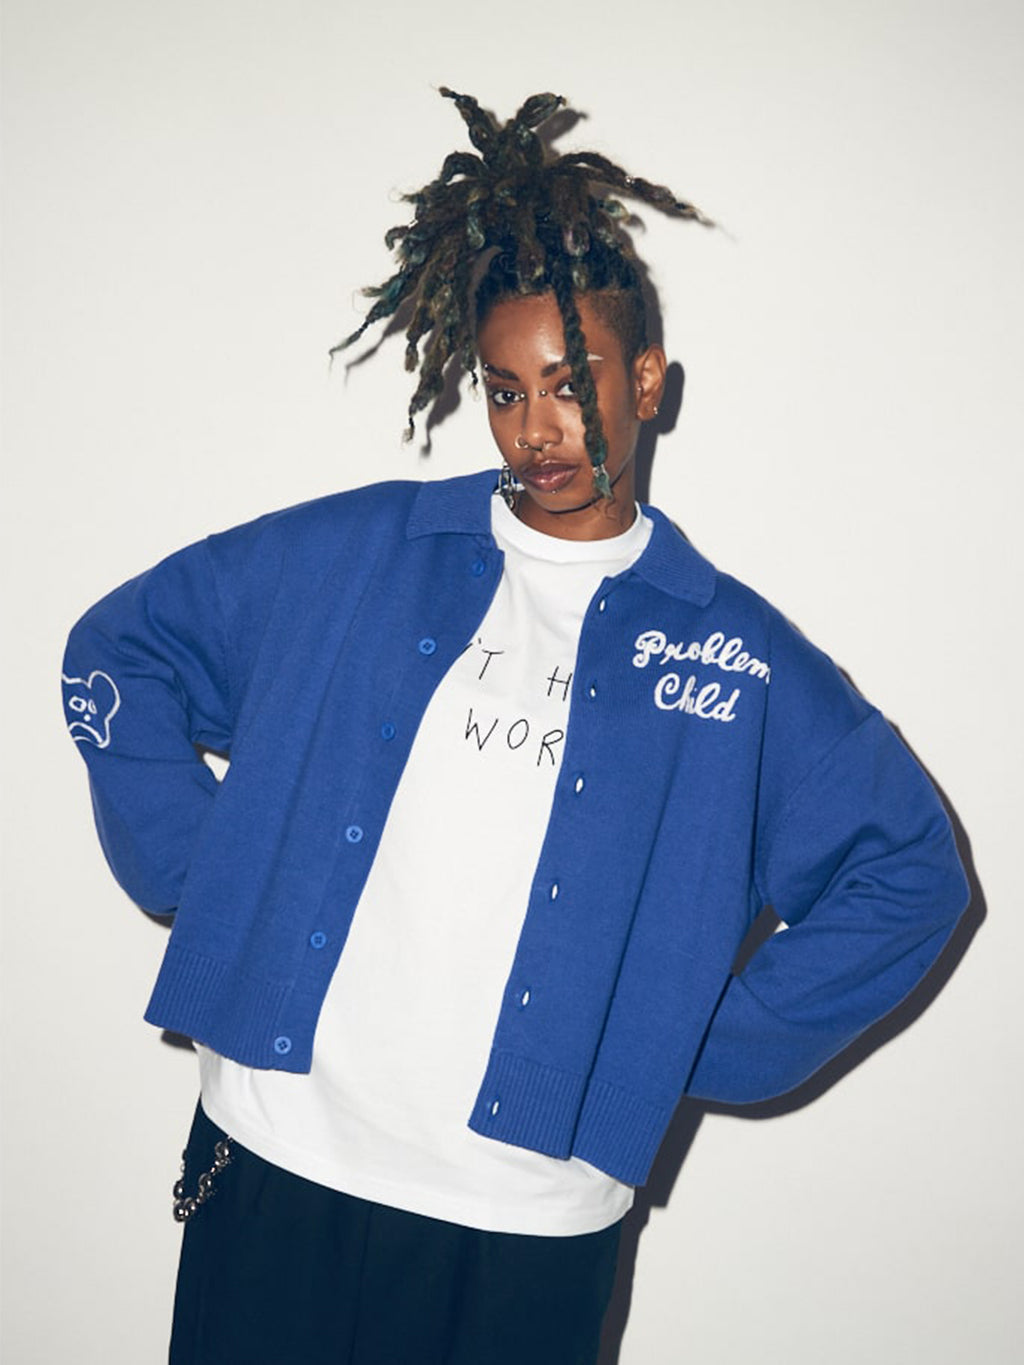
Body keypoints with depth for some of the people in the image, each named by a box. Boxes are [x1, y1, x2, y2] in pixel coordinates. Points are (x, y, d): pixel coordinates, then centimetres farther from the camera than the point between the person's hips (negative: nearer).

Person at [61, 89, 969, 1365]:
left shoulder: (734, 654, 3)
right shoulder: (356, 552, 4)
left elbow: (911, 869, 7)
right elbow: (119, 649, 11)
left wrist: (706, 1039, 1)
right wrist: (203, 870, 3)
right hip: (275, 1164, 1)